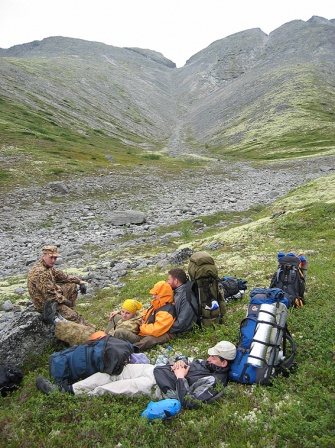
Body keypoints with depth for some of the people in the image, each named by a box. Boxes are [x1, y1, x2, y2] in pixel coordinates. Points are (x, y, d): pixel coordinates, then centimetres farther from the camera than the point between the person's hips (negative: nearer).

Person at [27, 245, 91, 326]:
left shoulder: (48, 266, 4)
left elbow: (62, 276, 14)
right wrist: (65, 301, -15)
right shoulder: (40, 272, -27)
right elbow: (49, 294, -27)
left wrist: (80, 281, 8)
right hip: (44, 304, -10)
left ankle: (69, 311, 4)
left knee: (72, 286, 8)